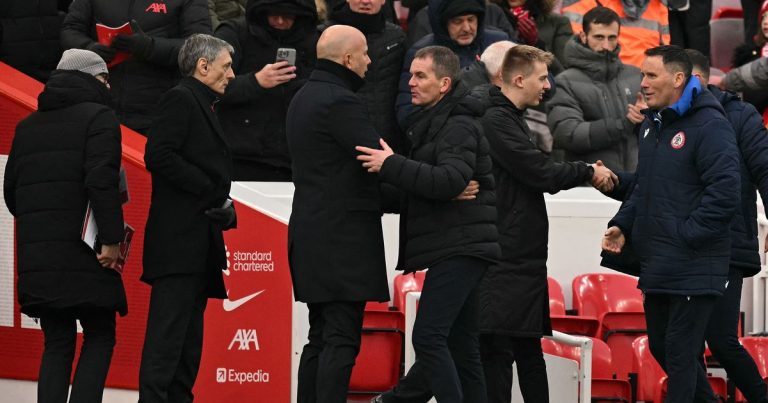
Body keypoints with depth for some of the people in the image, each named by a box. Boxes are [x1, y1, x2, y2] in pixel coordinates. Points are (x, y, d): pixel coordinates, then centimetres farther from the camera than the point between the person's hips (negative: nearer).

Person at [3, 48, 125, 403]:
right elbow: (101, 179, -17)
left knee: (57, 343, 11)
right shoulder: (99, 117, -4)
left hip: (34, 254, 6)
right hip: (83, 253, -6)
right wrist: (111, 238, -16)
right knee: (99, 337, 3)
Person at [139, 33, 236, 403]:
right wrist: (210, 191, -17)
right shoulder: (180, 99, -7)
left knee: (188, 337, 9)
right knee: (168, 330, -14)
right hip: (179, 240, -10)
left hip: (200, 244, 10)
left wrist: (220, 203, 10)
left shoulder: (201, 107, 23)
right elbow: (158, 155, -20)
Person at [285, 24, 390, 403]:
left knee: (321, 339, 12)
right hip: (343, 239, -10)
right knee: (341, 340, -10)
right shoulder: (340, 101, -14)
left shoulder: (304, 98, 17)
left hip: (311, 236, 10)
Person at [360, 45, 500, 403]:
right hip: (456, 250, 11)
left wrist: (391, 166, -23)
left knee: (428, 336, -18)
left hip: (458, 250, -11)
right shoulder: (433, 123, 23)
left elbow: (450, 181, -25)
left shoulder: (458, 127, -10)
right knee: (459, 346, 11)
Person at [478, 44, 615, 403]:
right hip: (506, 262, -10)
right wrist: (589, 172, -2)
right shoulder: (496, 121, -14)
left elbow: (536, 173, 18)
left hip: (524, 260, 10)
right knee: (498, 349, -9)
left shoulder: (511, 119, 19)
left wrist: (586, 174, 4)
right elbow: (542, 174, -17)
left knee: (529, 348, 13)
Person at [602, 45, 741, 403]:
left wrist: (685, 235, -19)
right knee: (660, 347, 16)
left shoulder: (709, 125, -14)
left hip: (693, 268, -9)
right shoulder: (651, 125, 15)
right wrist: (622, 225, 11)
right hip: (656, 264, 9)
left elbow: (724, 192, -21)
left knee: (680, 353, -7)